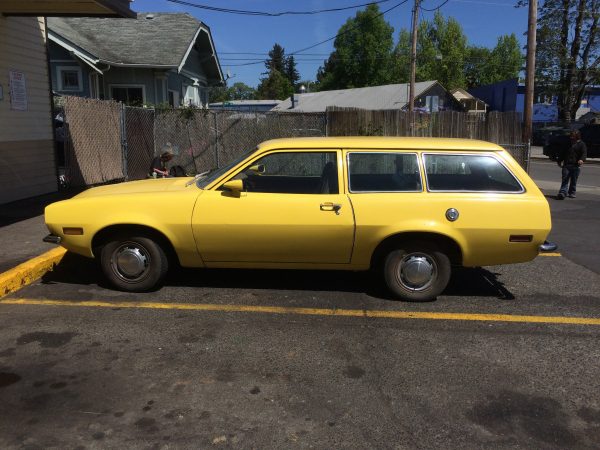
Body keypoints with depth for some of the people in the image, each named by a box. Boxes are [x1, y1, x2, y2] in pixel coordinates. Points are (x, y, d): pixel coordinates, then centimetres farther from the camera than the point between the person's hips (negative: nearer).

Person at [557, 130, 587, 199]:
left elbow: (584, 153, -7)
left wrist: (582, 159, -26)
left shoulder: (581, 144, 5)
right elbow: (563, 153, 26)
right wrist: (559, 161, 23)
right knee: (565, 179, -8)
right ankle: (563, 193, -15)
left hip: (576, 165, -2)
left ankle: (572, 193, 16)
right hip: (566, 165, 2)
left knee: (573, 181, 5)